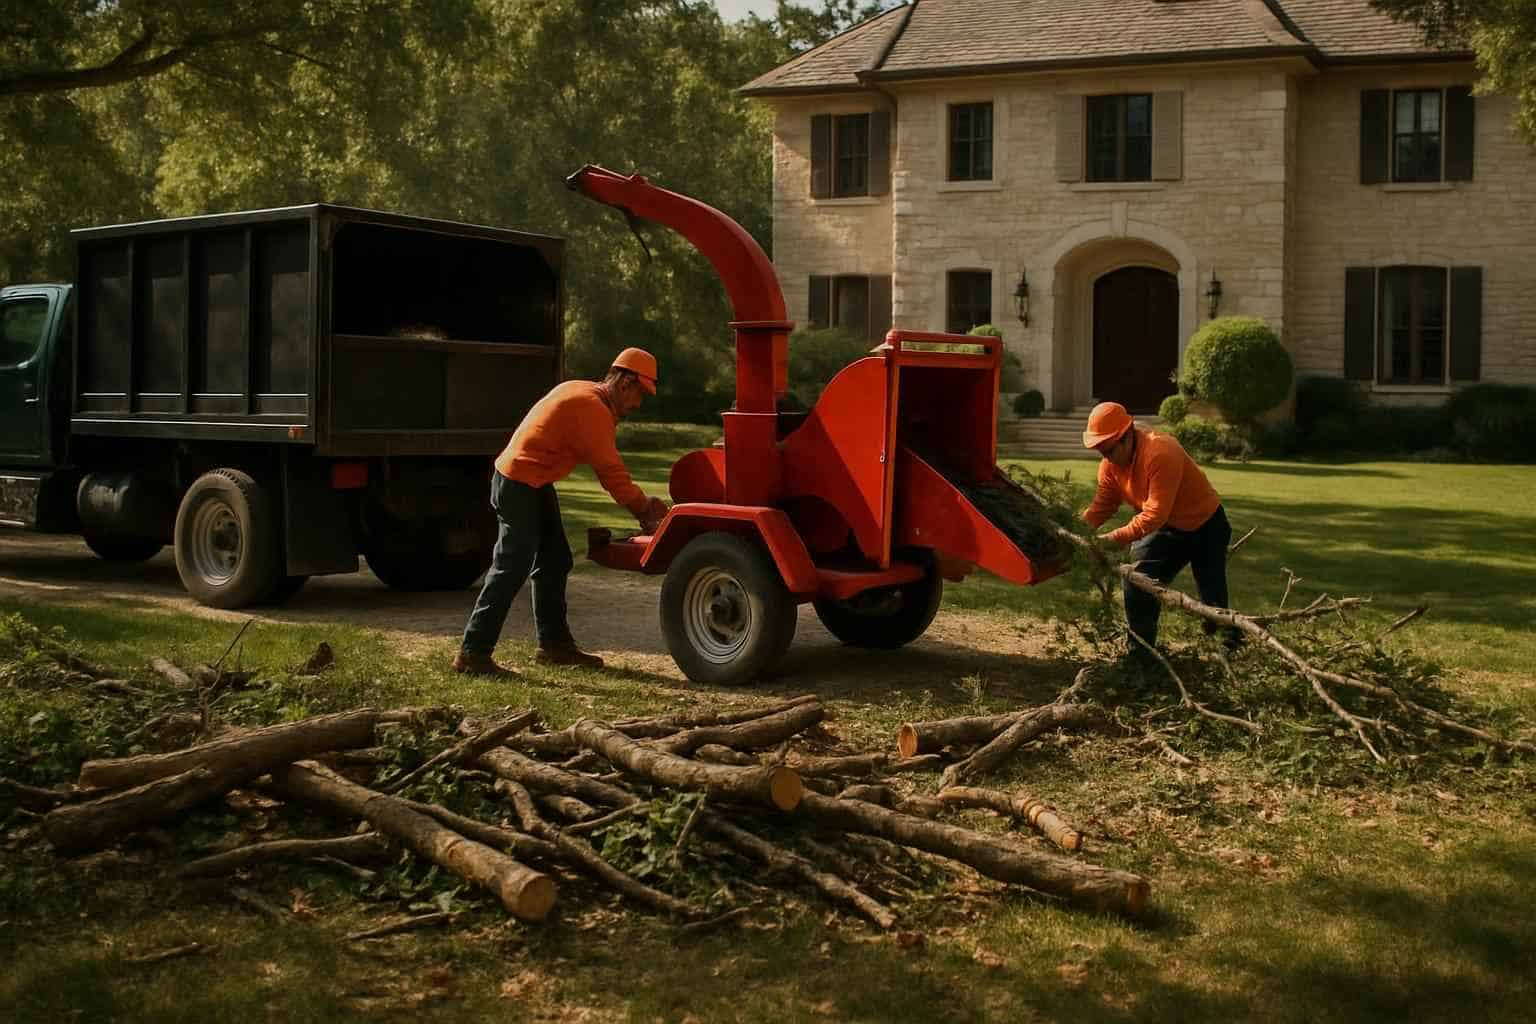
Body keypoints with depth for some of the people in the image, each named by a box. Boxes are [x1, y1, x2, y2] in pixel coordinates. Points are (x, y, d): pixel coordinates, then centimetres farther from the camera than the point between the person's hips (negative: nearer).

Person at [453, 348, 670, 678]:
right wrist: (644, 509, -8)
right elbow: (612, 473, -17)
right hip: (520, 486, -11)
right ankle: (472, 654, -10)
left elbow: (609, 467, 13)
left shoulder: (582, 392, 13)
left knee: (554, 562, 15)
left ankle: (554, 644, 24)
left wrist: (642, 503, 7)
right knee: (511, 569, -12)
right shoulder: (593, 410, -19)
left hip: (535, 485, 11)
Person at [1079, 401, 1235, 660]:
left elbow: (1154, 515, -39)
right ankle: (1141, 655, 10)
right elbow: (1101, 506, -8)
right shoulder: (1110, 462, -11)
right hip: (1165, 529, 7)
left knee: (1213, 600, -3)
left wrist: (1113, 539, -43)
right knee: (1138, 583, -1)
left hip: (1204, 526, -7)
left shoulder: (1160, 453, -36)